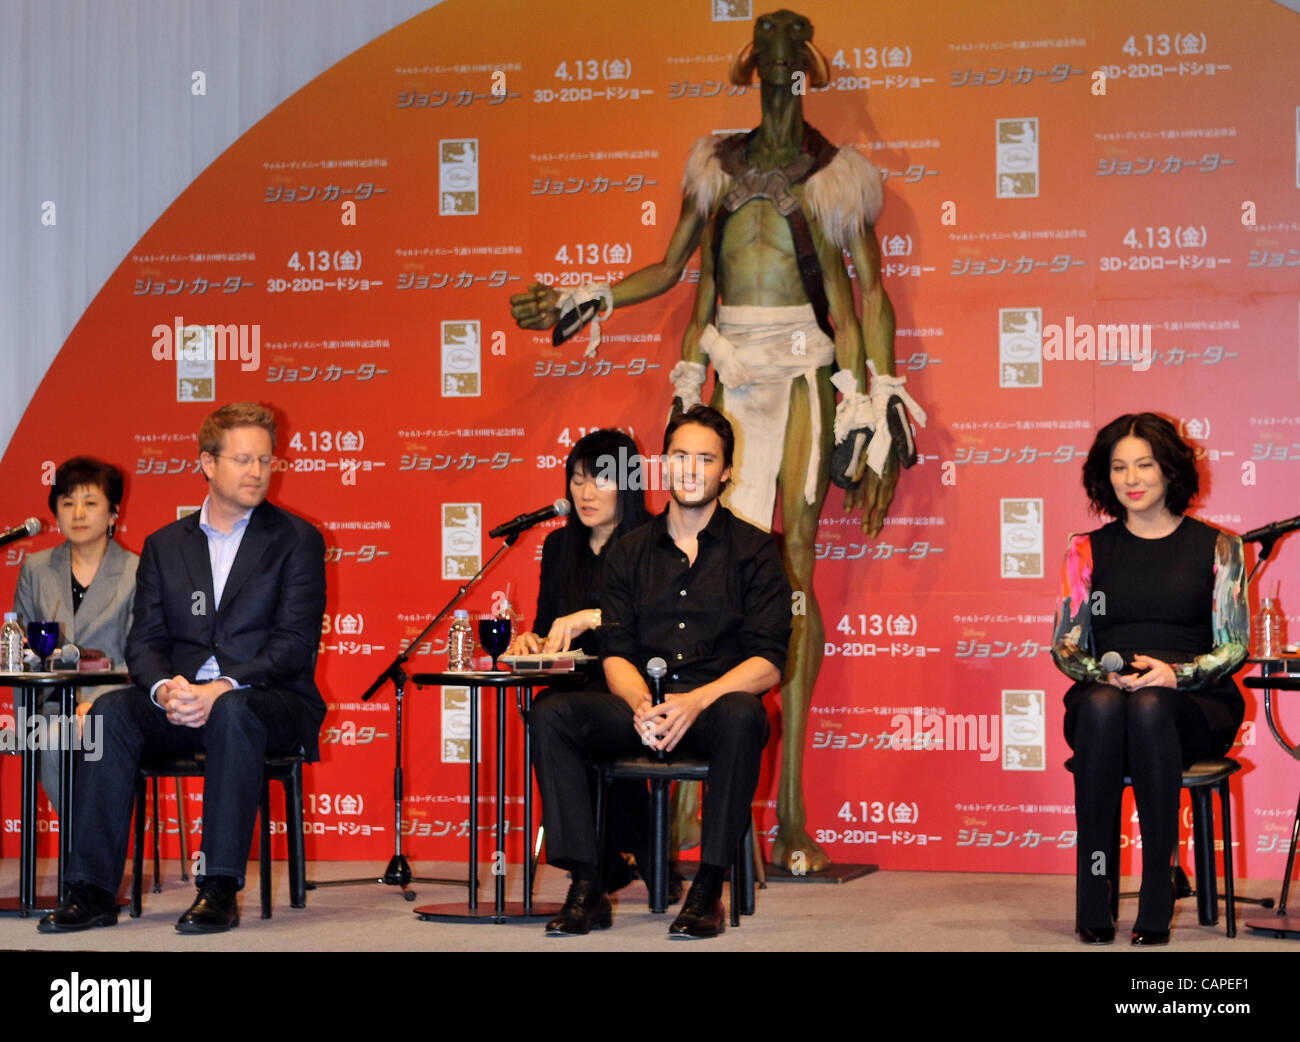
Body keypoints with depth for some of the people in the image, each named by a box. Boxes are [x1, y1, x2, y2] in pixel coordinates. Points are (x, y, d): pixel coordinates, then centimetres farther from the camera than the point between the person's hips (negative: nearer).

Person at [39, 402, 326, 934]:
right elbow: (144, 641, 8)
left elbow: (295, 644, -6)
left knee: (233, 712, -37)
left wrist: (224, 687, -21)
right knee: (111, 711, -25)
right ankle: (92, 889, -26)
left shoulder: (297, 540, 5)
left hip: (270, 698, -3)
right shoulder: (164, 545, 16)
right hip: (180, 701, 3)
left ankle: (220, 889, -36)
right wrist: (165, 688, -16)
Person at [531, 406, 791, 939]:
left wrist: (697, 701, -20)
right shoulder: (629, 553, 15)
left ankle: (707, 890, -28)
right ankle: (586, 887, -22)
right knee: (551, 715, -23)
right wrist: (642, 705, -15)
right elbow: (615, 654, 8)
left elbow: (767, 664, -3)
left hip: (716, 703, -3)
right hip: (642, 707, 3)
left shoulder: (754, 550, 6)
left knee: (742, 716, -38)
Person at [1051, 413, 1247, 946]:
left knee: (1149, 707, -37)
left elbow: (1235, 647, 5)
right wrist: (1107, 671, -12)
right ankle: (1092, 901, -35)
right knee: (1102, 704, -36)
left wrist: (1177, 673, -15)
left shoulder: (1216, 547, 10)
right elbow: (1064, 646, 11)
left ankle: (1156, 898, -34)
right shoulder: (1087, 551, 15)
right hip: (1103, 695, 1)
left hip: (1195, 702, -1)